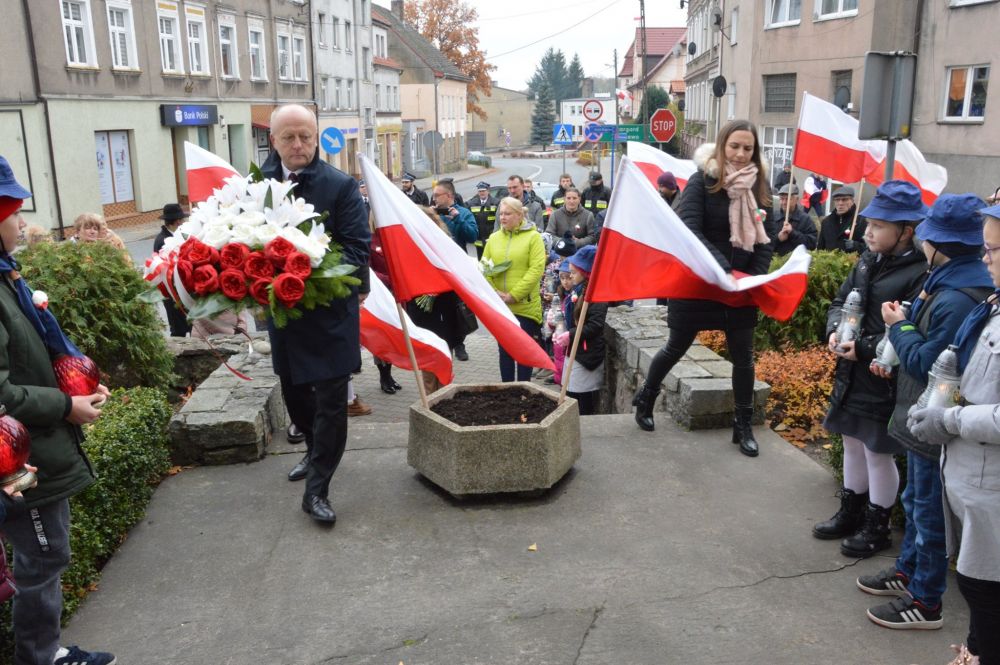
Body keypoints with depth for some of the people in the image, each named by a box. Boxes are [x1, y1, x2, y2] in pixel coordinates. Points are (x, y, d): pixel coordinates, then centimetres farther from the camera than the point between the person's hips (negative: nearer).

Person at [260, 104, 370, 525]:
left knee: (331, 400, -1)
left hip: (330, 311, -5)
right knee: (293, 390, 20)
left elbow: (357, 248, -13)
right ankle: (316, 451, 45)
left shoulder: (340, 186, -10)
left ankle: (316, 490, 9)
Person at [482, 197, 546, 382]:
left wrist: (514, 295, -16)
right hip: (499, 306, 4)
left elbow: (536, 269, -12)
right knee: (504, 349, 11)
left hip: (525, 305, -4)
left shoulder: (533, 237, -3)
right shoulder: (494, 238, 9)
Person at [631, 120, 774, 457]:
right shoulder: (702, 181, -10)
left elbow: (764, 239, 4)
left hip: (739, 287, 4)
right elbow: (691, 232, -22)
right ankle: (646, 398, 36)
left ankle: (743, 426, 21)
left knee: (743, 356, 6)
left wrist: (757, 277, -12)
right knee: (676, 348, 11)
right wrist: (723, 269, -33)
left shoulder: (757, 186, 4)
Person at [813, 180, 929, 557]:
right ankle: (851, 514, 39)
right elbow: (841, 301, 12)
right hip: (852, 377, 8)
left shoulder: (921, 273, -19)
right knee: (853, 445, 20)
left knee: (878, 453, 8)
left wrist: (864, 348, -25)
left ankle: (876, 528, 27)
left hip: (884, 382, -8)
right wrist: (835, 330, -7)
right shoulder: (868, 260, 5)